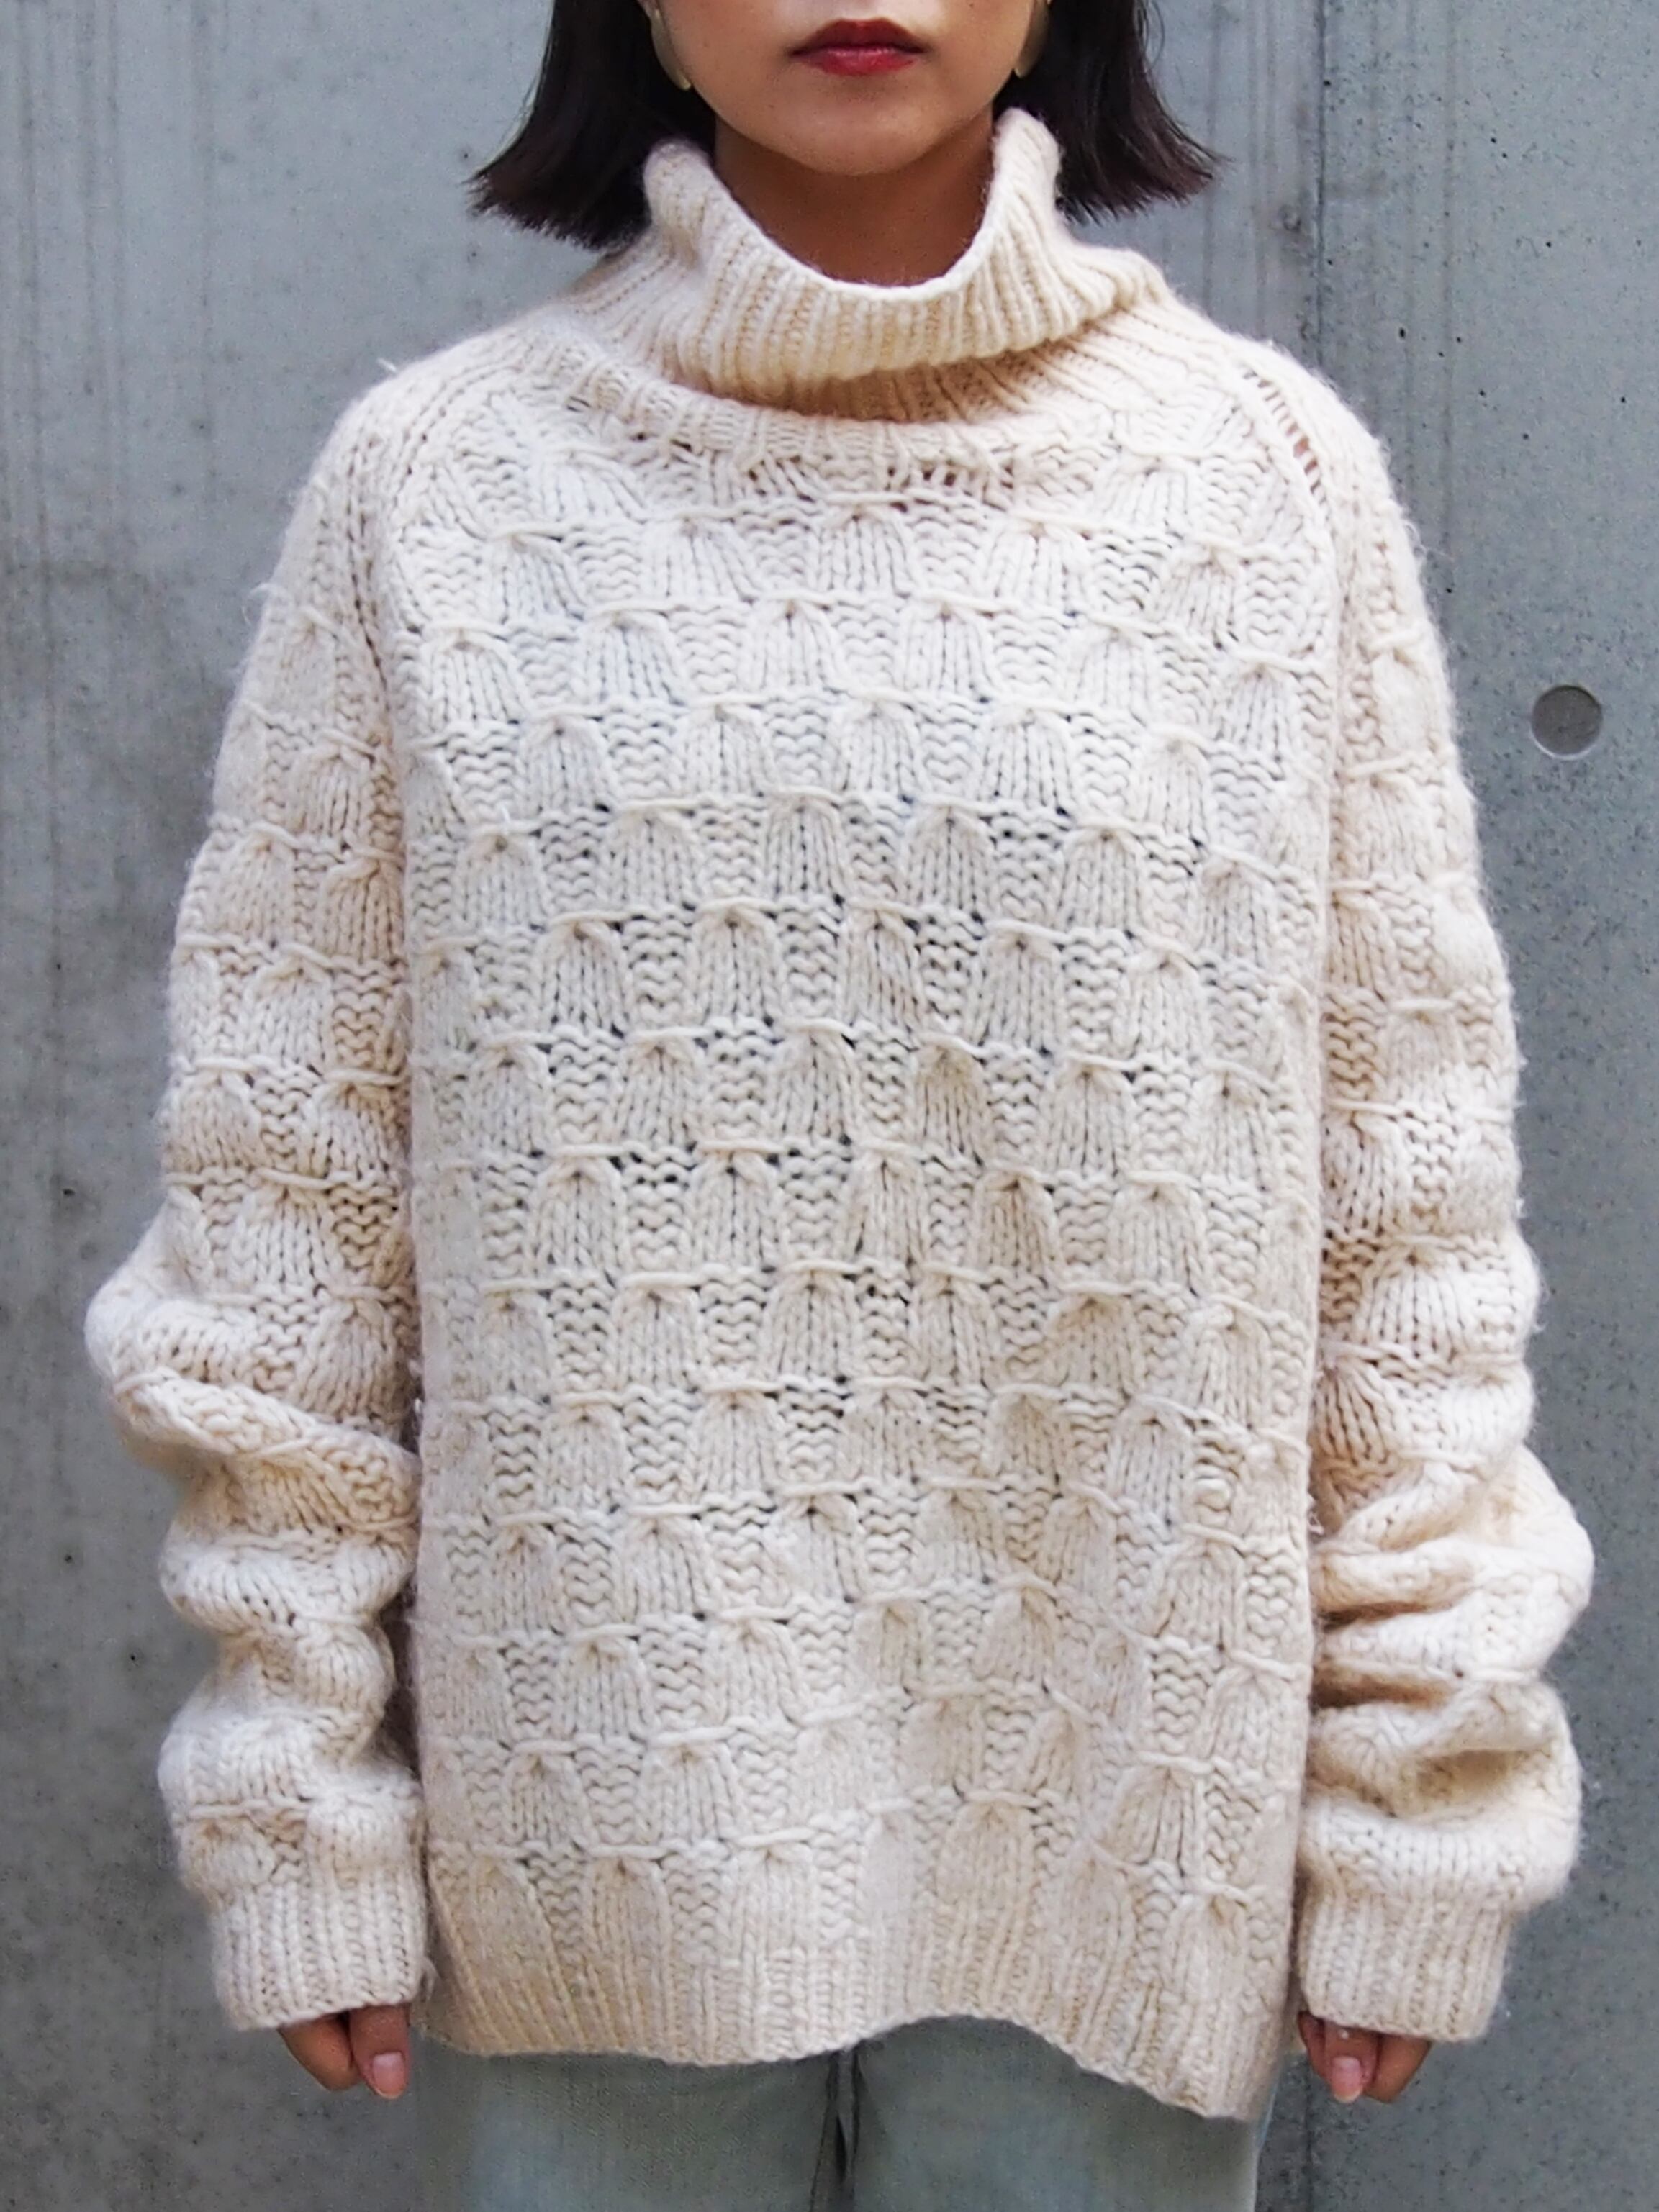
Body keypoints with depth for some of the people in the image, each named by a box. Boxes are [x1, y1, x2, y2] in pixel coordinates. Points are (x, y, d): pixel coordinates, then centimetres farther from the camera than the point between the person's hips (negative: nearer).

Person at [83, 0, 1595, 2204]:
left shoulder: (1269, 472, -1)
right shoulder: (435, 480, -2)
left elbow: (1410, 1195, 0)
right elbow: (285, 1200, -1)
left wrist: (1415, 1810, 0)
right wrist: (305, 1809, 0)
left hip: (1117, 1824, 1)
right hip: (589, 1807, 0)